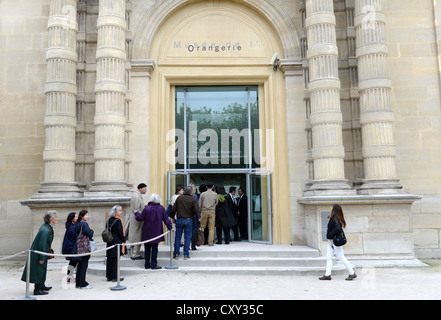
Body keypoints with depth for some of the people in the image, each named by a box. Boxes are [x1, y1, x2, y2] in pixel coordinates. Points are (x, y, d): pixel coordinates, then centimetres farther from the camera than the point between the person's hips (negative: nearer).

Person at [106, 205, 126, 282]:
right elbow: (120, 232, -15)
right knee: (115, 259, -3)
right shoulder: (118, 221, -14)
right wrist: (124, 240, -4)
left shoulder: (109, 220, 9)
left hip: (109, 243, 8)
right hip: (117, 243, -8)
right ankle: (115, 277, 1)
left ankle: (109, 276, 19)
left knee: (109, 260, 11)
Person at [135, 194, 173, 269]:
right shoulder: (161, 208, -4)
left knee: (147, 249, 9)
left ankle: (147, 264, 16)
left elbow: (140, 218, -3)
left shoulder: (147, 208, -8)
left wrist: (136, 213, 17)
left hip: (147, 233, 0)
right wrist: (170, 227, 14)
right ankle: (153, 265, 4)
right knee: (154, 248, 5)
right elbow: (165, 219, 1)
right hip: (156, 232, 0)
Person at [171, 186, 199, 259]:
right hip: (188, 220, -1)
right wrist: (192, 215, 4)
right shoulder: (192, 199, -4)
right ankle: (186, 255, 8)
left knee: (178, 237, 9)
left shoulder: (179, 198, 2)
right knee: (187, 238, 6)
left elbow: (173, 209, 0)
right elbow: (196, 210, -14)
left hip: (179, 220, 1)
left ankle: (176, 254, 13)